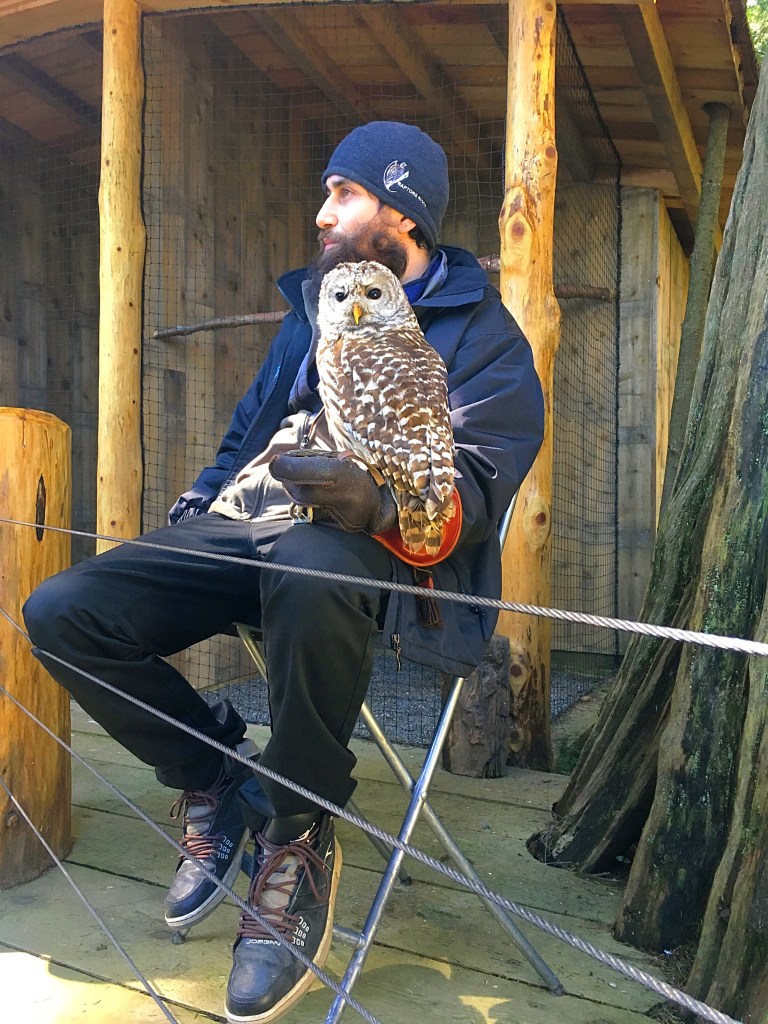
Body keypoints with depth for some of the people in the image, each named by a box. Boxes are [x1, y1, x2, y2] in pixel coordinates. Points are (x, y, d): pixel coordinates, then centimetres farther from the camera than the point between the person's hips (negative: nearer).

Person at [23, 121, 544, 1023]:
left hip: (381, 544, -6)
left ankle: (298, 832, -16)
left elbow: (475, 481, -12)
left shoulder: (482, 335, 3)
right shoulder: (315, 307, 24)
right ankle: (217, 779, 8)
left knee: (307, 572, -43)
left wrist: (377, 501, -33)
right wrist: (193, 509, 14)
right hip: (242, 529, 7)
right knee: (60, 612, -13)